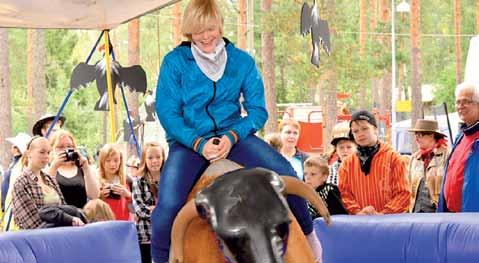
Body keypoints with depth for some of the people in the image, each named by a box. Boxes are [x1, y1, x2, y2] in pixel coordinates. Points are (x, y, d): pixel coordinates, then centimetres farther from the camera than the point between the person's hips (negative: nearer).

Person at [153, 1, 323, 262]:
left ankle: (307, 234, 6)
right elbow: (167, 112, -4)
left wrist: (232, 137, -15)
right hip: (189, 140, -1)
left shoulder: (242, 61, 4)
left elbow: (257, 110, 3)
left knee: (285, 175, -21)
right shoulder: (174, 62, -1)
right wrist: (199, 143, -18)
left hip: (232, 136, 2)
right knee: (168, 204, -26)